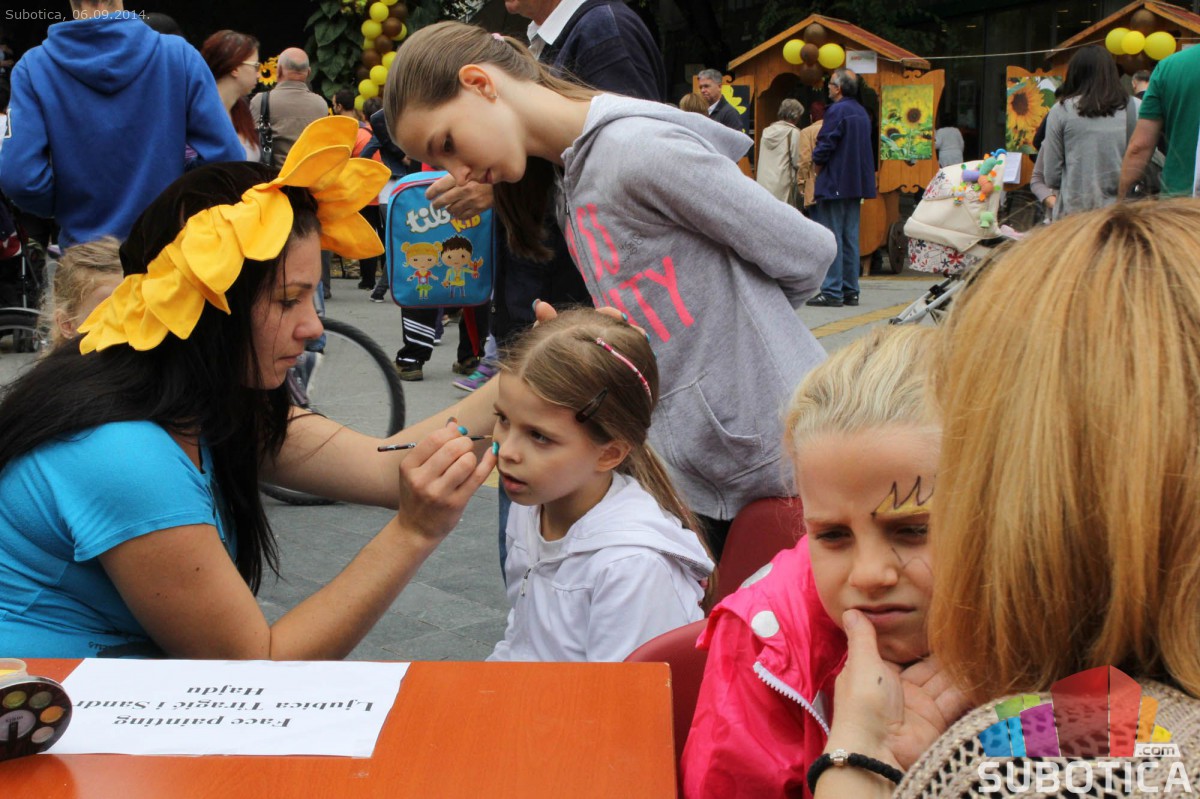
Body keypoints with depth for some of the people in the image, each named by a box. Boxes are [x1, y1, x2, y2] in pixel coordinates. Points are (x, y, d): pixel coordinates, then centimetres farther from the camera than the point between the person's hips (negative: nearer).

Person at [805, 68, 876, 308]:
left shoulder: (836, 111, -13)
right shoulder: (862, 112, 15)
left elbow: (824, 146, -17)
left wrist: (818, 165, 1)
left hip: (834, 183, -8)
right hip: (856, 184, 8)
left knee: (831, 238, -6)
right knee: (851, 238, 10)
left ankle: (832, 292, -6)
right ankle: (850, 291, 13)